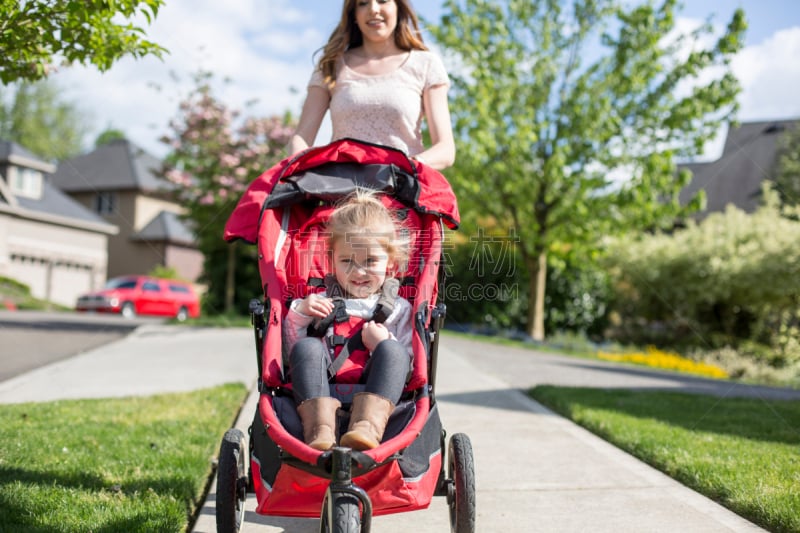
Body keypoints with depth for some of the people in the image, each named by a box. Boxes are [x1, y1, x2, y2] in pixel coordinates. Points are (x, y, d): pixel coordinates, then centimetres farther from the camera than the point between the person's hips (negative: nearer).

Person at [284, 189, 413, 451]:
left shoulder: (399, 308, 16)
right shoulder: (319, 302, 19)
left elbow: (407, 366, 8)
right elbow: (292, 354, 11)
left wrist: (384, 344, -10)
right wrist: (298, 315, -3)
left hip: (376, 395, -1)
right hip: (318, 396, 1)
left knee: (392, 350, -25)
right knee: (307, 347, -23)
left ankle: (367, 428, -47)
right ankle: (320, 431, -42)